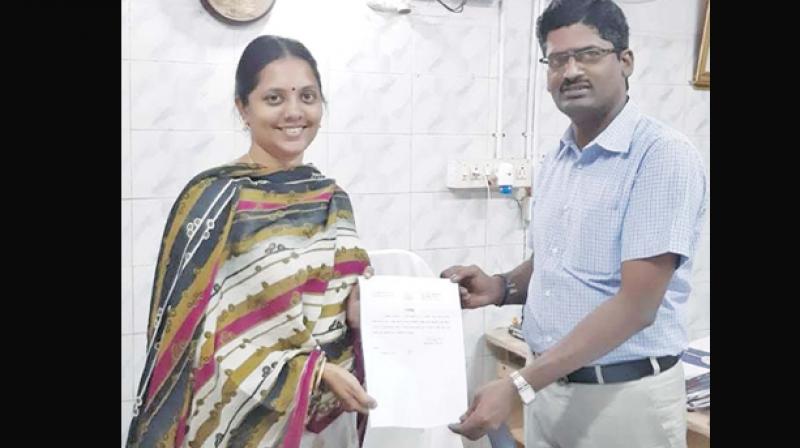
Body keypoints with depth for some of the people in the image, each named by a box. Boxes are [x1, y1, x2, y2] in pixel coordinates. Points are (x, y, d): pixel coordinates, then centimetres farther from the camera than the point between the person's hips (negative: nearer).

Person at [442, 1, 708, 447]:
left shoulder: (665, 156, -16)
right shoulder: (555, 161, 6)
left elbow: (636, 305, -22)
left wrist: (518, 386, -25)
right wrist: (501, 287, -4)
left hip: (624, 395, -6)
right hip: (549, 386, 6)